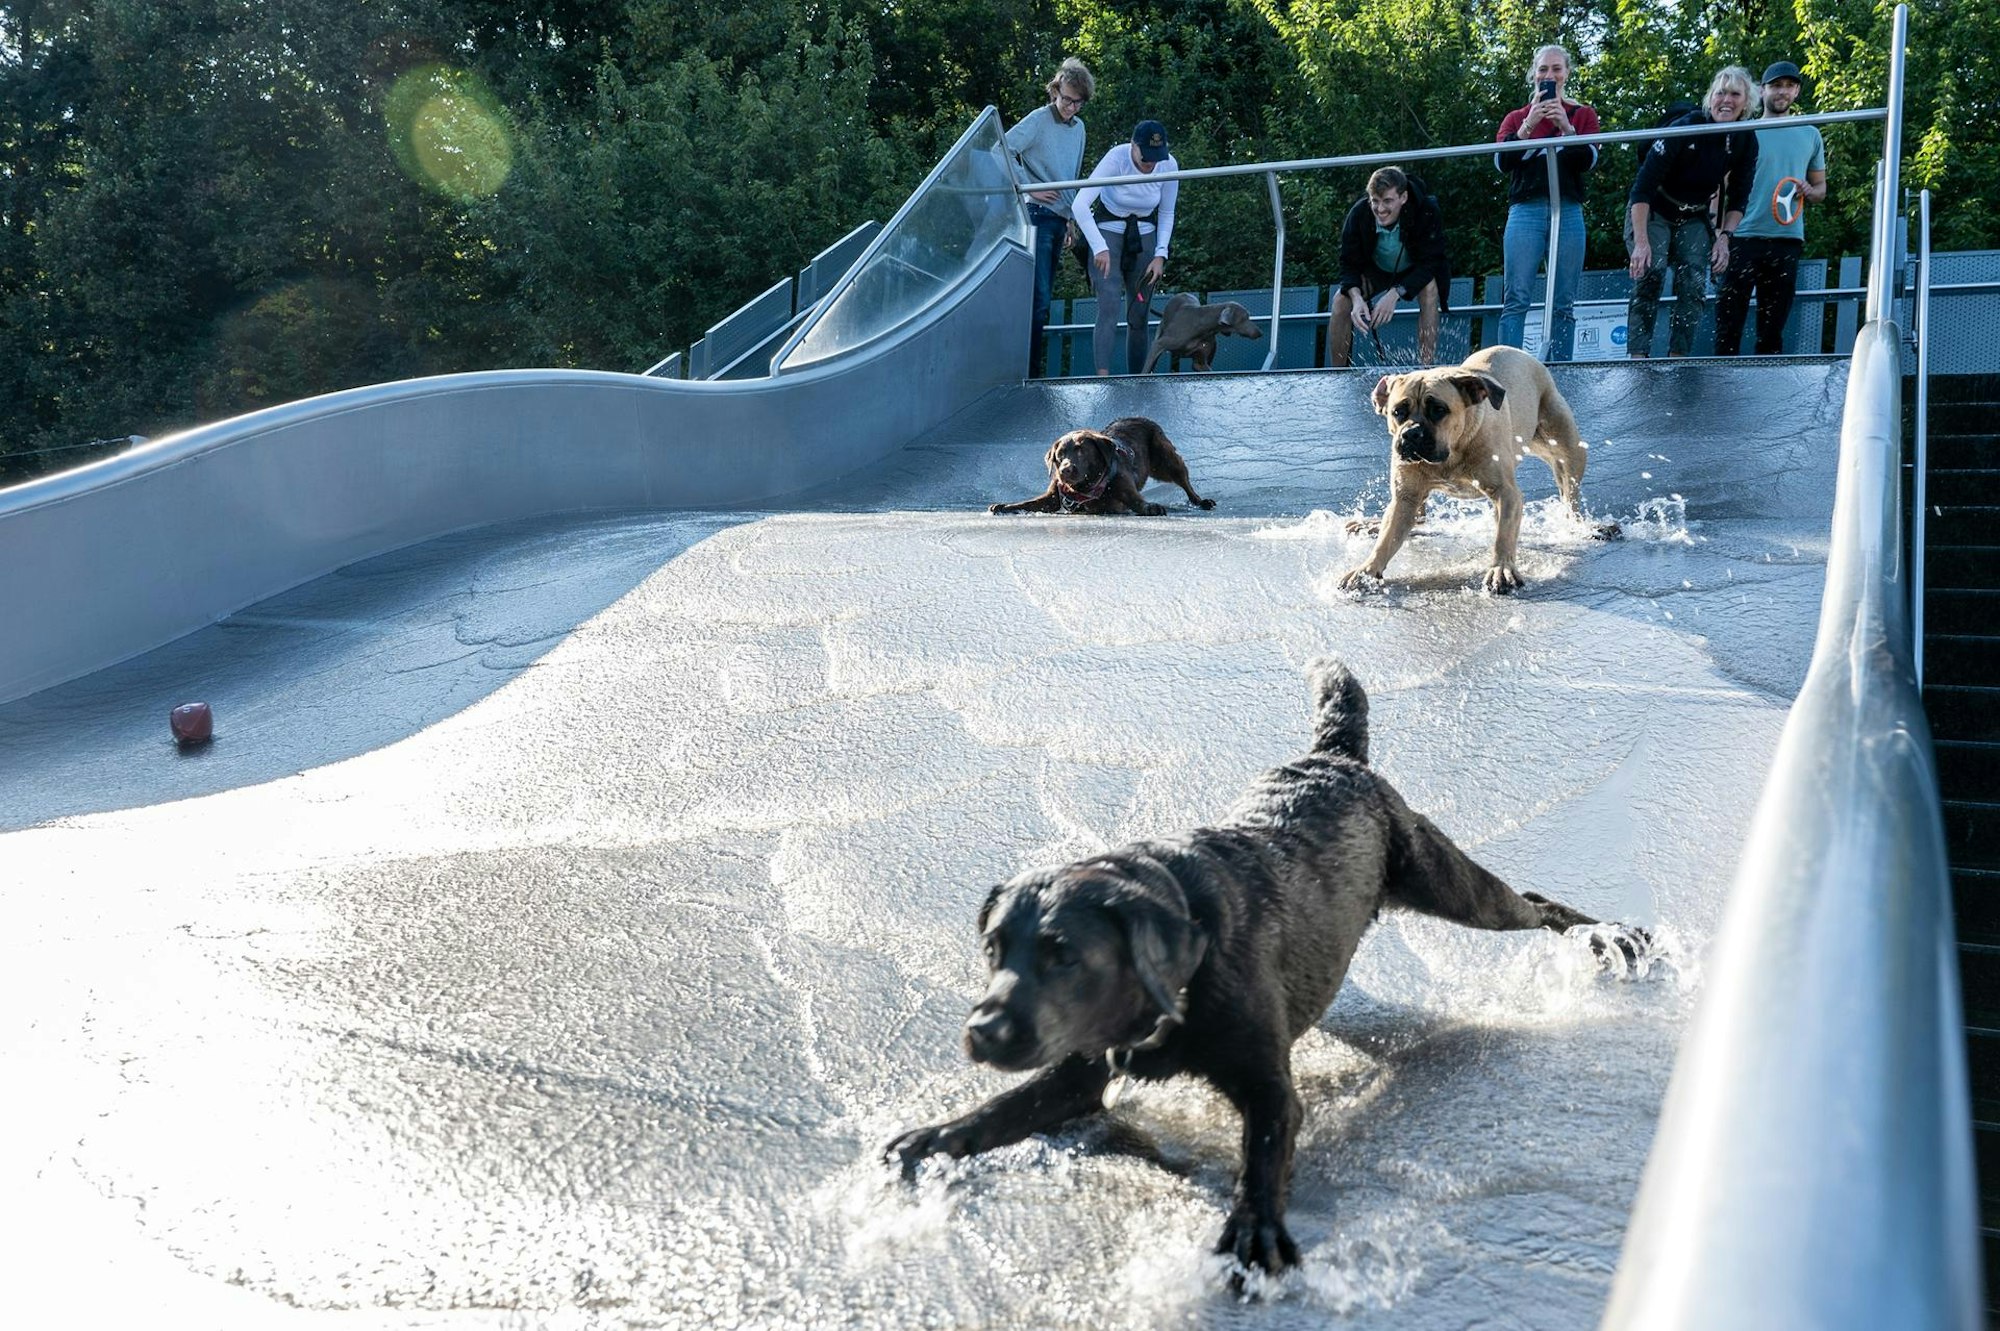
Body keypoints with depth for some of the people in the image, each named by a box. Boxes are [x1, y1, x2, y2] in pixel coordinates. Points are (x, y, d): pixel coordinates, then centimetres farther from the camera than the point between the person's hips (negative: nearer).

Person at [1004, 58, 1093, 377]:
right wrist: (1030, 189, -14)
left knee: (1044, 299, 9)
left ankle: (1032, 371, 13)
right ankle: (1029, 373, -10)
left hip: (1060, 219, 7)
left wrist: (1071, 223, 22)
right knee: (1038, 300, -12)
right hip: (1038, 216, -7)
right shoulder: (1039, 120, -5)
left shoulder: (1079, 127, 16)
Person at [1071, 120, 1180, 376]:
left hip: (1144, 235, 4)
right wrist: (1099, 248, -36)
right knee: (1109, 308, -21)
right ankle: (1103, 376, -31)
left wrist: (1160, 255, -8)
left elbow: (1166, 214, 2)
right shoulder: (1116, 159, -24)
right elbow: (1080, 205, -30)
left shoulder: (1169, 165, -13)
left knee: (1139, 316, 2)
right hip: (1108, 230, -4)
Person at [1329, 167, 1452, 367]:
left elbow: (1429, 261, -31)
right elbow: (1349, 263, -20)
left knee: (1430, 290, -34)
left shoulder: (1427, 212, -33)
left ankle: (1426, 367, -31)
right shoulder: (1359, 214, -26)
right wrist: (1356, 297, -41)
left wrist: (1395, 293, -45)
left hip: (1415, 272, -2)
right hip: (1376, 271, 2)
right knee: (1341, 300, -20)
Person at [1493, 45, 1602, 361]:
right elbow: (1502, 161, -1)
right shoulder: (1516, 117, 15)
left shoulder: (1583, 115, 15)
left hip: (1568, 213, 1)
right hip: (1526, 212, -1)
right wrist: (1529, 125, -11)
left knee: (1565, 304, 0)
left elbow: (1588, 160, -1)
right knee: (1516, 300, -12)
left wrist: (1566, 127, -14)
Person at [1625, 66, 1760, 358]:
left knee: (1694, 285, -13)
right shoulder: (1684, 129, -23)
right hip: (1652, 213, -5)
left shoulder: (1746, 142, -7)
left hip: (1695, 219, 5)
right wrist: (1641, 243, -31)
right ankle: (1637, 356, -28)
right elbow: (1642, 187, -26)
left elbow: (1738, 199, 5)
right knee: (1649, 275, -25)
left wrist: (1724, 236, -11)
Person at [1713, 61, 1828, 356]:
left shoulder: (1810, 135, 15)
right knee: (1729, 321, -7)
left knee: (1773, 326, 5)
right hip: (1742, 237, -3)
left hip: (1788, 240, 3)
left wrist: (1809, 191, -3)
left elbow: (1821, 187, 21)